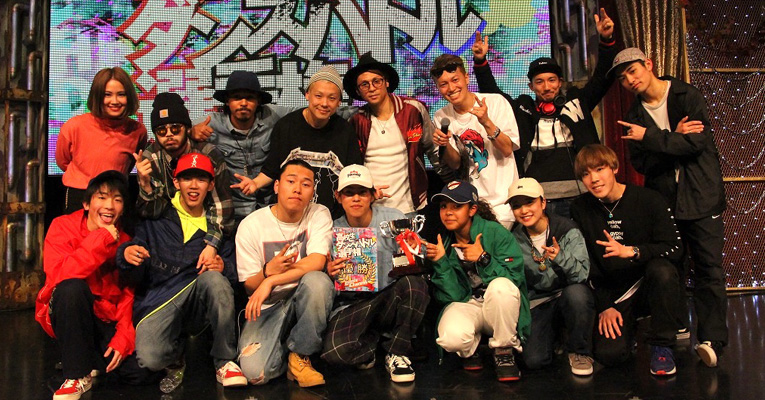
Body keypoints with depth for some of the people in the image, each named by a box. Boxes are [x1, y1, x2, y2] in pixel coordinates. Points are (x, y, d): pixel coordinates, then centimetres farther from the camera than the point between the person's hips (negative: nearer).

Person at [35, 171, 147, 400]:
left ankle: (94, 359, 14)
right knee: (72, 287, -36)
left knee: (141, 371, -20)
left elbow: (129, 295, -4)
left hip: (107, 321, 2)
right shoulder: (63, 227, -9)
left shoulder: (125, 240, 0)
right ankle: (78, 375, -19)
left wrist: (123, 338, -16)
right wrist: (101, 239, -29)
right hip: (67, 319, -2)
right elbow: (58, 277, -27)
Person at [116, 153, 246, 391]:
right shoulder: (155, 218, 6)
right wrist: (127, 255, -18)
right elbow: (136, 277, 5)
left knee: (214, 279, -32)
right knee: (150, 358, -30)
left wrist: (223, 268, -15)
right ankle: (175, 359, 10)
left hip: (198, 306, 1)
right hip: (156, 301, -1)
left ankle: (225, 361, -15)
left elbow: (233, 277, 9)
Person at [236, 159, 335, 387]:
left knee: (318, 281, -35)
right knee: (255, 372, -25)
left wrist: (270, 282, -27)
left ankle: (300, 354, -11)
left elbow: (317, 262, -22)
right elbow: (248, 286, -3)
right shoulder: (251, 225, -6)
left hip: (305, 300, 1)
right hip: (268, 306, 0)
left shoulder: (319, 215, -6)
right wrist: (268, 271, -26)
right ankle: (284, 347, 12)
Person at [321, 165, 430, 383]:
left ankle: (397, 353, -8)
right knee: (335, 349, -31)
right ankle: (373, 338, 7)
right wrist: (329, 274, -18)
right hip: (352, 305, 0)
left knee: (414, 283, -33)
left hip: (390, 299, 1)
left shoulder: (393, 218, -3)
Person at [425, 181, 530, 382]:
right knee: (451, 337, -33)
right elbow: (453, 296, -7)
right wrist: (441, 262, -21)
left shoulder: (494, 232, -11)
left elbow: (515, 277, -16)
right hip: (466, 304, 1)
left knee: (501, 286, -36)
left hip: (500, 304, -1)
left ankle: (503, 351, -10)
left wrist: (484, 259, -28)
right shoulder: (442, 243, -2)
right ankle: (470, 348, 8)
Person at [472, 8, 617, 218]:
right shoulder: (522, 109, 13)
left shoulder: (576, 102, 13)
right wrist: (481, 61, 1)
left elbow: (602, 78, 7)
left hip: (576, 195, 0)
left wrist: (607, 40, -6)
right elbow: (491, 93, 13)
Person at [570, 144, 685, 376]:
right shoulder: (580, 210, -1)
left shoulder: (648, 200, -8)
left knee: (661, 269, -35)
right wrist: (603, 307, -6)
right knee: (609, 354, -21)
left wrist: (631, 251, -30)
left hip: (649, 287, -1)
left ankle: (661, 345, -12)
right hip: (612, 296, 1)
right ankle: (628, 330, 17)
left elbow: (674, 248, -14)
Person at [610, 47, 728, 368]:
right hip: (662, 198, 3)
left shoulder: (688, 96, -2)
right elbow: (640, 163, -2)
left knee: (709, 267, -6)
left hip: (701, 197, -3)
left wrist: (650, 137, -16)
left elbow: (698, 142, -15)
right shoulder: (634, 115, 8)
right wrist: (673, 138, -13)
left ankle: (712, 339, -5)